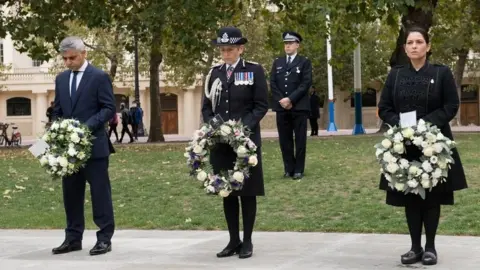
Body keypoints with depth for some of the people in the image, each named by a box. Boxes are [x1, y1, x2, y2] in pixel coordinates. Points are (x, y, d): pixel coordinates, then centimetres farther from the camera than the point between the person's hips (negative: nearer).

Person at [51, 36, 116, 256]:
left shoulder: (99, 77, -5)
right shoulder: (61, 79, 13)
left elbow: (109, 108, -9)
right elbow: (57, 110, 18)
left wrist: (87, 126, -20)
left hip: (93, 145, -6)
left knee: (100, 191, -2)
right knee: (71, 192, 8)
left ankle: (104, 238, 4)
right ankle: (73, 238, 15)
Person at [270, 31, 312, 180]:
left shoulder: (304, 62, 4)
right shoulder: (277, 62, 14)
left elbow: (306, 84, -7)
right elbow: (272, 83, 6)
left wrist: (290, 99, -15)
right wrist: (281, 100, -9)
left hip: (299, 107, -3)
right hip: (281, 106, 3)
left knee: (300, 139, -1)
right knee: (284, 139, 3)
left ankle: (298, 169, 3)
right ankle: (288, 168, 10)